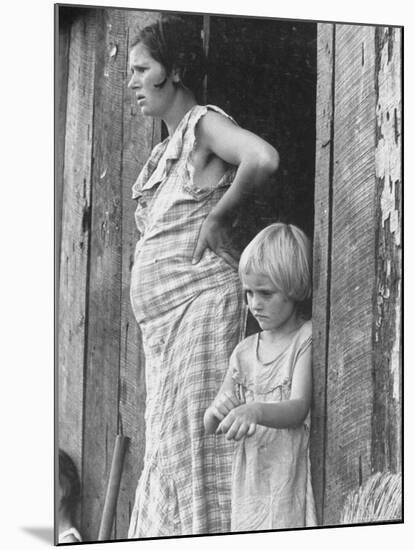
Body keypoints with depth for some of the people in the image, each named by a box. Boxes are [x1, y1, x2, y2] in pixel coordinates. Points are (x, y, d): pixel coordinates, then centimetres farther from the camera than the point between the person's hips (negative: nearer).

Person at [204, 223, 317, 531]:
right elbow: (210, 427, 10)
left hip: (293, 479, -4)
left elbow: (299, 409, -16)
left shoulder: (307, 338, -5)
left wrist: (255, 411, -34)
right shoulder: (244, 351, 9)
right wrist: (216, 413, -13)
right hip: (251, 480, 5)